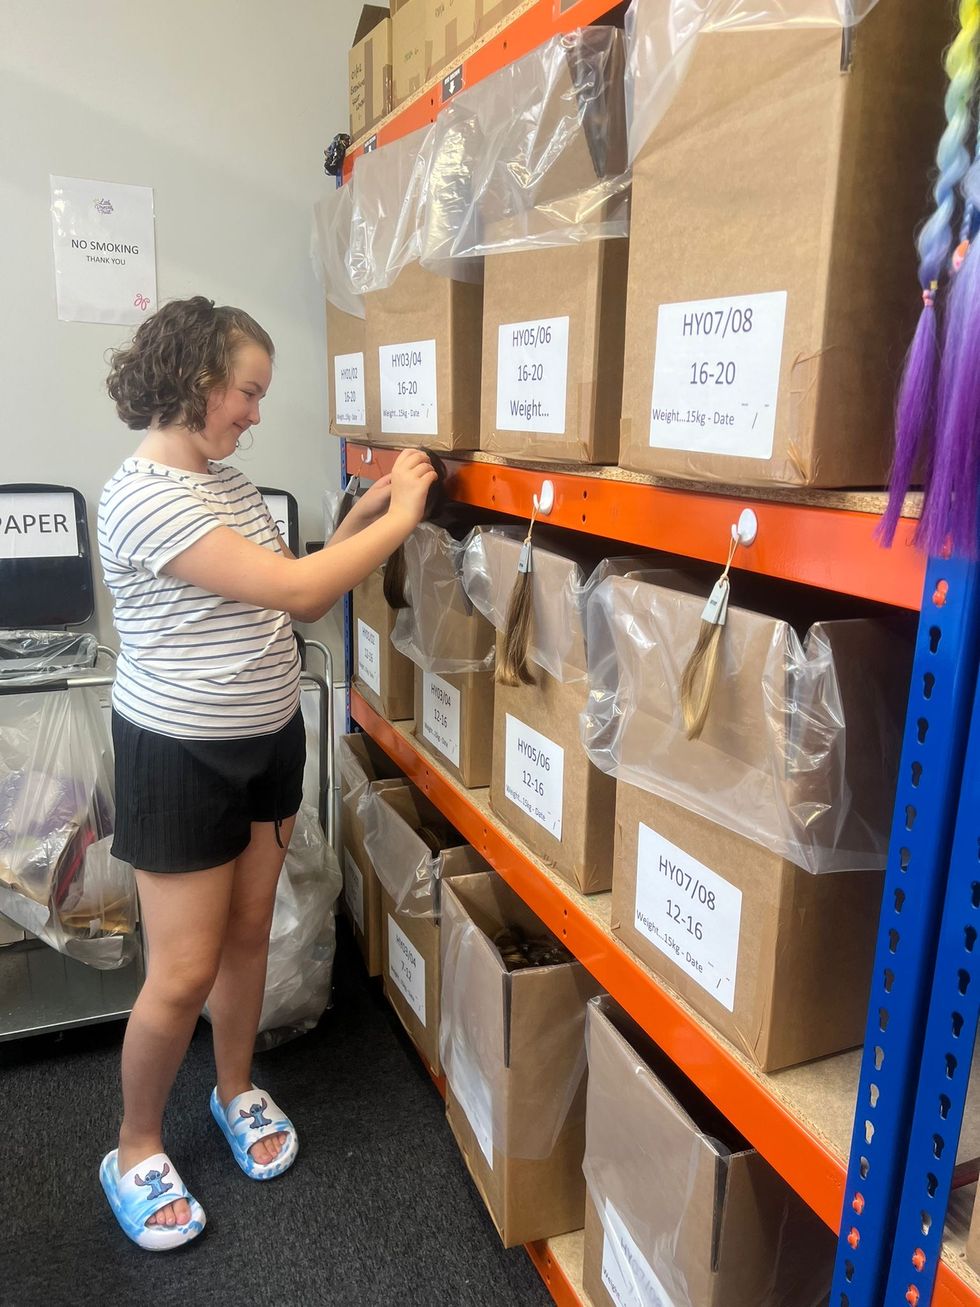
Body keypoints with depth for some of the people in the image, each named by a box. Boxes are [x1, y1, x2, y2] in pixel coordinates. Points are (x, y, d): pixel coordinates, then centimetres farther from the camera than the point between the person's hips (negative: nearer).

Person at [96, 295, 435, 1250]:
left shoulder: (229, 483, 6)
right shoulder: (141, 496, -22)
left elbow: (297, 602, 8)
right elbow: (295, 589, -27)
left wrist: (361, 516, -2)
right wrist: (400, 518, -18)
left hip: (268, 741, 8)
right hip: (180, 757, -7)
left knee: (248, 933, 18)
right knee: (184, 973, 3)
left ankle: (236, 1091, 41)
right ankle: (133, 1151, 28)